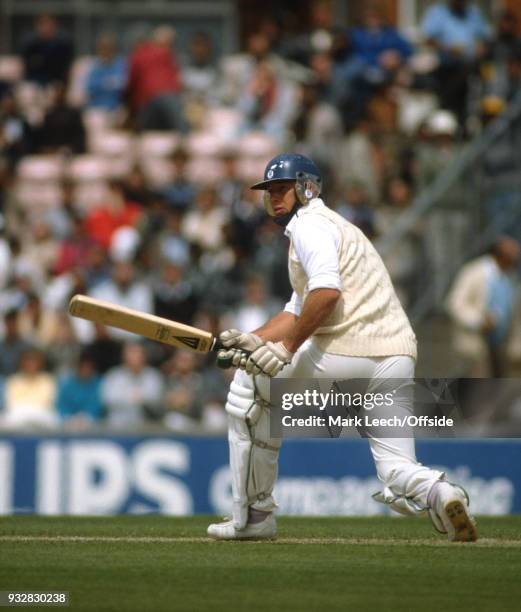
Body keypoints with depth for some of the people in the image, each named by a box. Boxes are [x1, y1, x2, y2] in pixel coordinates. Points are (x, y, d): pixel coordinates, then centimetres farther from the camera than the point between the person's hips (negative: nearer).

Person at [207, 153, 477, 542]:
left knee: (248, 387, 15)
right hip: (397, 360, 8)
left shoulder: (310, 223, 0)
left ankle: (254, 515, 15)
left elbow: (326, 291, -18)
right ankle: (437, 493, -29)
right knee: (399, 480, 6)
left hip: (346, 350, -8)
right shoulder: (334, 226, 31)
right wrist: (255, 341, 11)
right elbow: (297, 312, 25)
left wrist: (287, 347, -14)